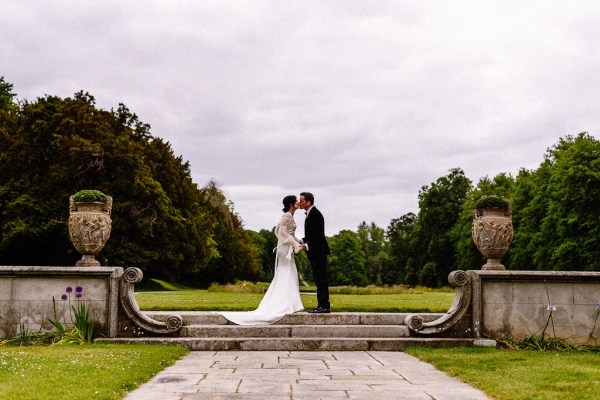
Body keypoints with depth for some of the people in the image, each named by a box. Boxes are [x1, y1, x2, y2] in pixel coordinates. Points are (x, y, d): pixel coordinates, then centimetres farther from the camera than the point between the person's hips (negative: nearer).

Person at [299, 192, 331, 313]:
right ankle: (321, 305, 15)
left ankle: (324, 306, -7)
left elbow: (318, 235, -21)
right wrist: (302, 241, 8)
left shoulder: (315, 214, -15)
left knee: (321, 279, -8)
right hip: (315, 252, 10)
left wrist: (307, 245, -21)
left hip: (319, 252, -10)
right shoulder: (310, 214, 16)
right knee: (318, 279, 11)